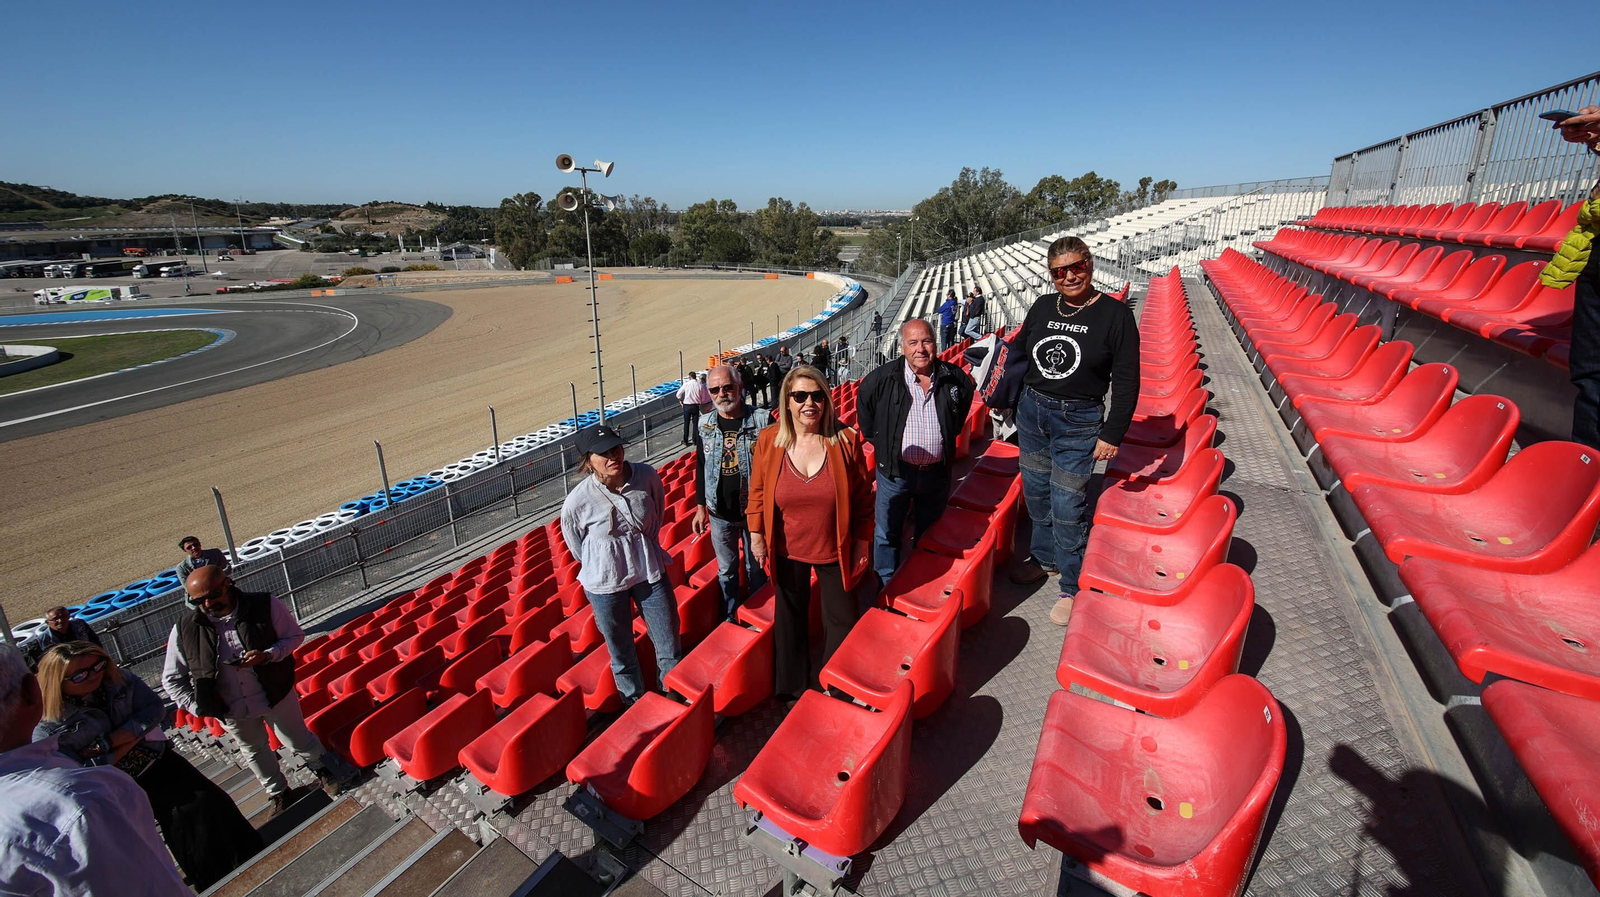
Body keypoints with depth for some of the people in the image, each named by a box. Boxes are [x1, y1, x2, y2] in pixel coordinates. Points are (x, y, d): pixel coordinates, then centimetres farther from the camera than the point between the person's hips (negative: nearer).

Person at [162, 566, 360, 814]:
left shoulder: (264, 606, -19)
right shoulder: (185, 630, -13)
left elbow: (295, 635, -7)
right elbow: (171, 678, 0)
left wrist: (267, 655, -25)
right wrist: (198, 708, -9)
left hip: (276, 695, -3)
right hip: (231, 709, 3)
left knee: (298, 740, 13)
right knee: (254, 752, 23)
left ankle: (323, 766, 44)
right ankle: (280, 794, 46)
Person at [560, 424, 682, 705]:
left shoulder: (646, 476, -16)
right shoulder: (577, 502, -21)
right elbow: (578, 547, 0)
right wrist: (603, 566, 8)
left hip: (650, 573, 2)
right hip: (605, 583, -2)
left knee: (669, 646, 12)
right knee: (622, 653, 16)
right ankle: (635, 705, 40)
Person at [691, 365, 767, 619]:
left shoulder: (760, 420, -11)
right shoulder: (704, 424, -1)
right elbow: (700, 467, 8)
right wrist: (700, 507, 8)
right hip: (720, 513, 3)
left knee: (755, 568, 15)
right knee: (726, 569, 17)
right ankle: (729, 618, 35)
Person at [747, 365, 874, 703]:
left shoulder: (845, 440, -14)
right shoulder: (768, 441, -11)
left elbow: (862, 496, -6)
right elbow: (757, 492, 1)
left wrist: (861, 541, -3)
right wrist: (756, 534, 2)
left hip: (834, 550, -1)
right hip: (786, 551, 1)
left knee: (841, 620, 14)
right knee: (790, 616, 21)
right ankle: (793, 685, 46)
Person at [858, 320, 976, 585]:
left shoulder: (954, 378, -6)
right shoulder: (881, 379, -12)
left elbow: (965, 402, 16)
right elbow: (865, 411, 5)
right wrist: (881, 443, 4)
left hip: (936, 472, 2)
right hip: (895, 471, -2)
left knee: (930, 534, 19)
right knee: (887, 533, 10)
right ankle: (886, 584, 28)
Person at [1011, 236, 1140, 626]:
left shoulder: (1115, 314, -10)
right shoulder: (1042, 306, 2)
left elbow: (1126, 383, -9)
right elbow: (1019, 352, 15)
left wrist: (1112, 434, -12)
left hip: (1078, 422, -5)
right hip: (1031, 410, 5)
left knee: (1066, 506, -2)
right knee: (1036, 492, 17)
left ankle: (1073, 587, 16)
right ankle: (1045, 557, 39)